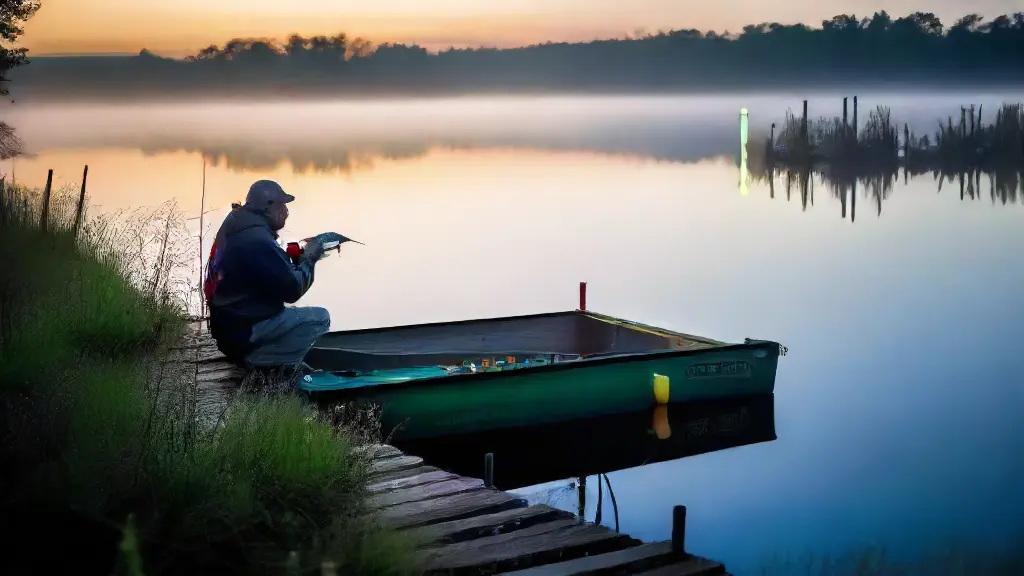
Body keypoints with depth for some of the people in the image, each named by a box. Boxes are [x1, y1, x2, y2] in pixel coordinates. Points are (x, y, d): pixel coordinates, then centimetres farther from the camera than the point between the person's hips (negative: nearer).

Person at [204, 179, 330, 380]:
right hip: (244, 328, -10)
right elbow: (291, 290, -20)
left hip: (228, 322, 10)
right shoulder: (258, 241, -24)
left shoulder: (237, 231, 7)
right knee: (320, 318, -11)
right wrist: (309, 258, -6)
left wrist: (298, 257, 6)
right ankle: (259, 361, -8)